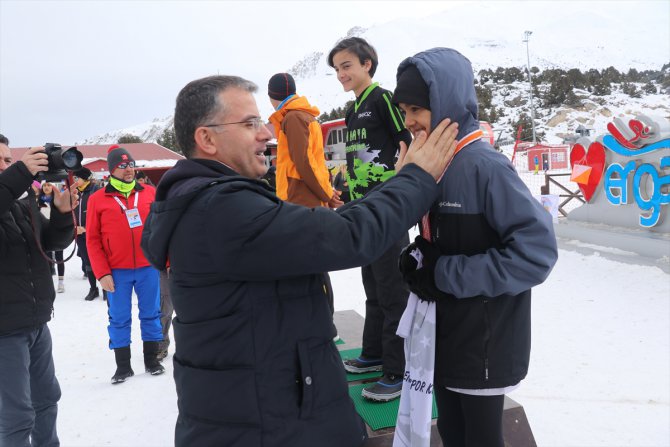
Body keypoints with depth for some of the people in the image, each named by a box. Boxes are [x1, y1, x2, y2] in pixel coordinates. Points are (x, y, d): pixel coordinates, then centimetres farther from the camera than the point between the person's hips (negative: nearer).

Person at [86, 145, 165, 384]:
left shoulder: (150, 193, 4)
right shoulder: (98, 199, -1)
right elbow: (93, 240, -1)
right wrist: (102, 273, -6)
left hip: (148, 267, 1)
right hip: (117, 271, -1)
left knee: (151, 314, 10)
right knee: (119, 319, 7)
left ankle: (152, 359, 24)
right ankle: (123, 366, 20)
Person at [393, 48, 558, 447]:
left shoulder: (484, 165, -21)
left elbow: (536, 252, -25)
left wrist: (445, 276, -21)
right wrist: (418, 258, -6)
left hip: (485, 342, -7)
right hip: (444, 334, 7)